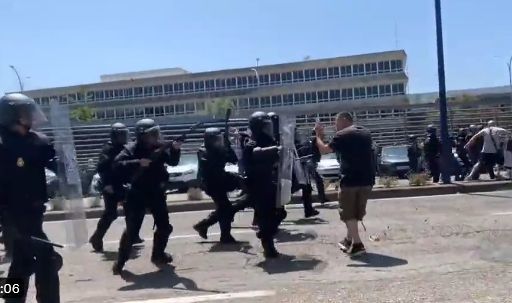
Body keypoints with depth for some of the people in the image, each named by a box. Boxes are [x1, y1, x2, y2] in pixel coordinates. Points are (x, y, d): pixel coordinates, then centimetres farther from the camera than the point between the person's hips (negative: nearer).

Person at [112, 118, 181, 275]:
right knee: (132, 230, -4)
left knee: (164, 226, 10)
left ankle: (158, 254, 30)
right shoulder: (131, 149, -13)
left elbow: (172, 161, -8)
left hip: (156, 192, 5)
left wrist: (175, 149, -26)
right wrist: (138, 163, -34)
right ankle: (120, 261, 10)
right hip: (137, 194, -5)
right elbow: (117, 165, -25)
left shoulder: (159, 147, 0)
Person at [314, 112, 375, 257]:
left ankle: (357, 244, -4)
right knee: (356, 213, 17)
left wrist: (318, 135, 8)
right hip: (367, 180, 7)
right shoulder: (366, 133, 14)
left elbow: (324, 149, -7)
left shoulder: (342, 135, -7)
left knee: (348, 213, 3)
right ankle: (349, 240, 27)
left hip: (350, 179, -6)